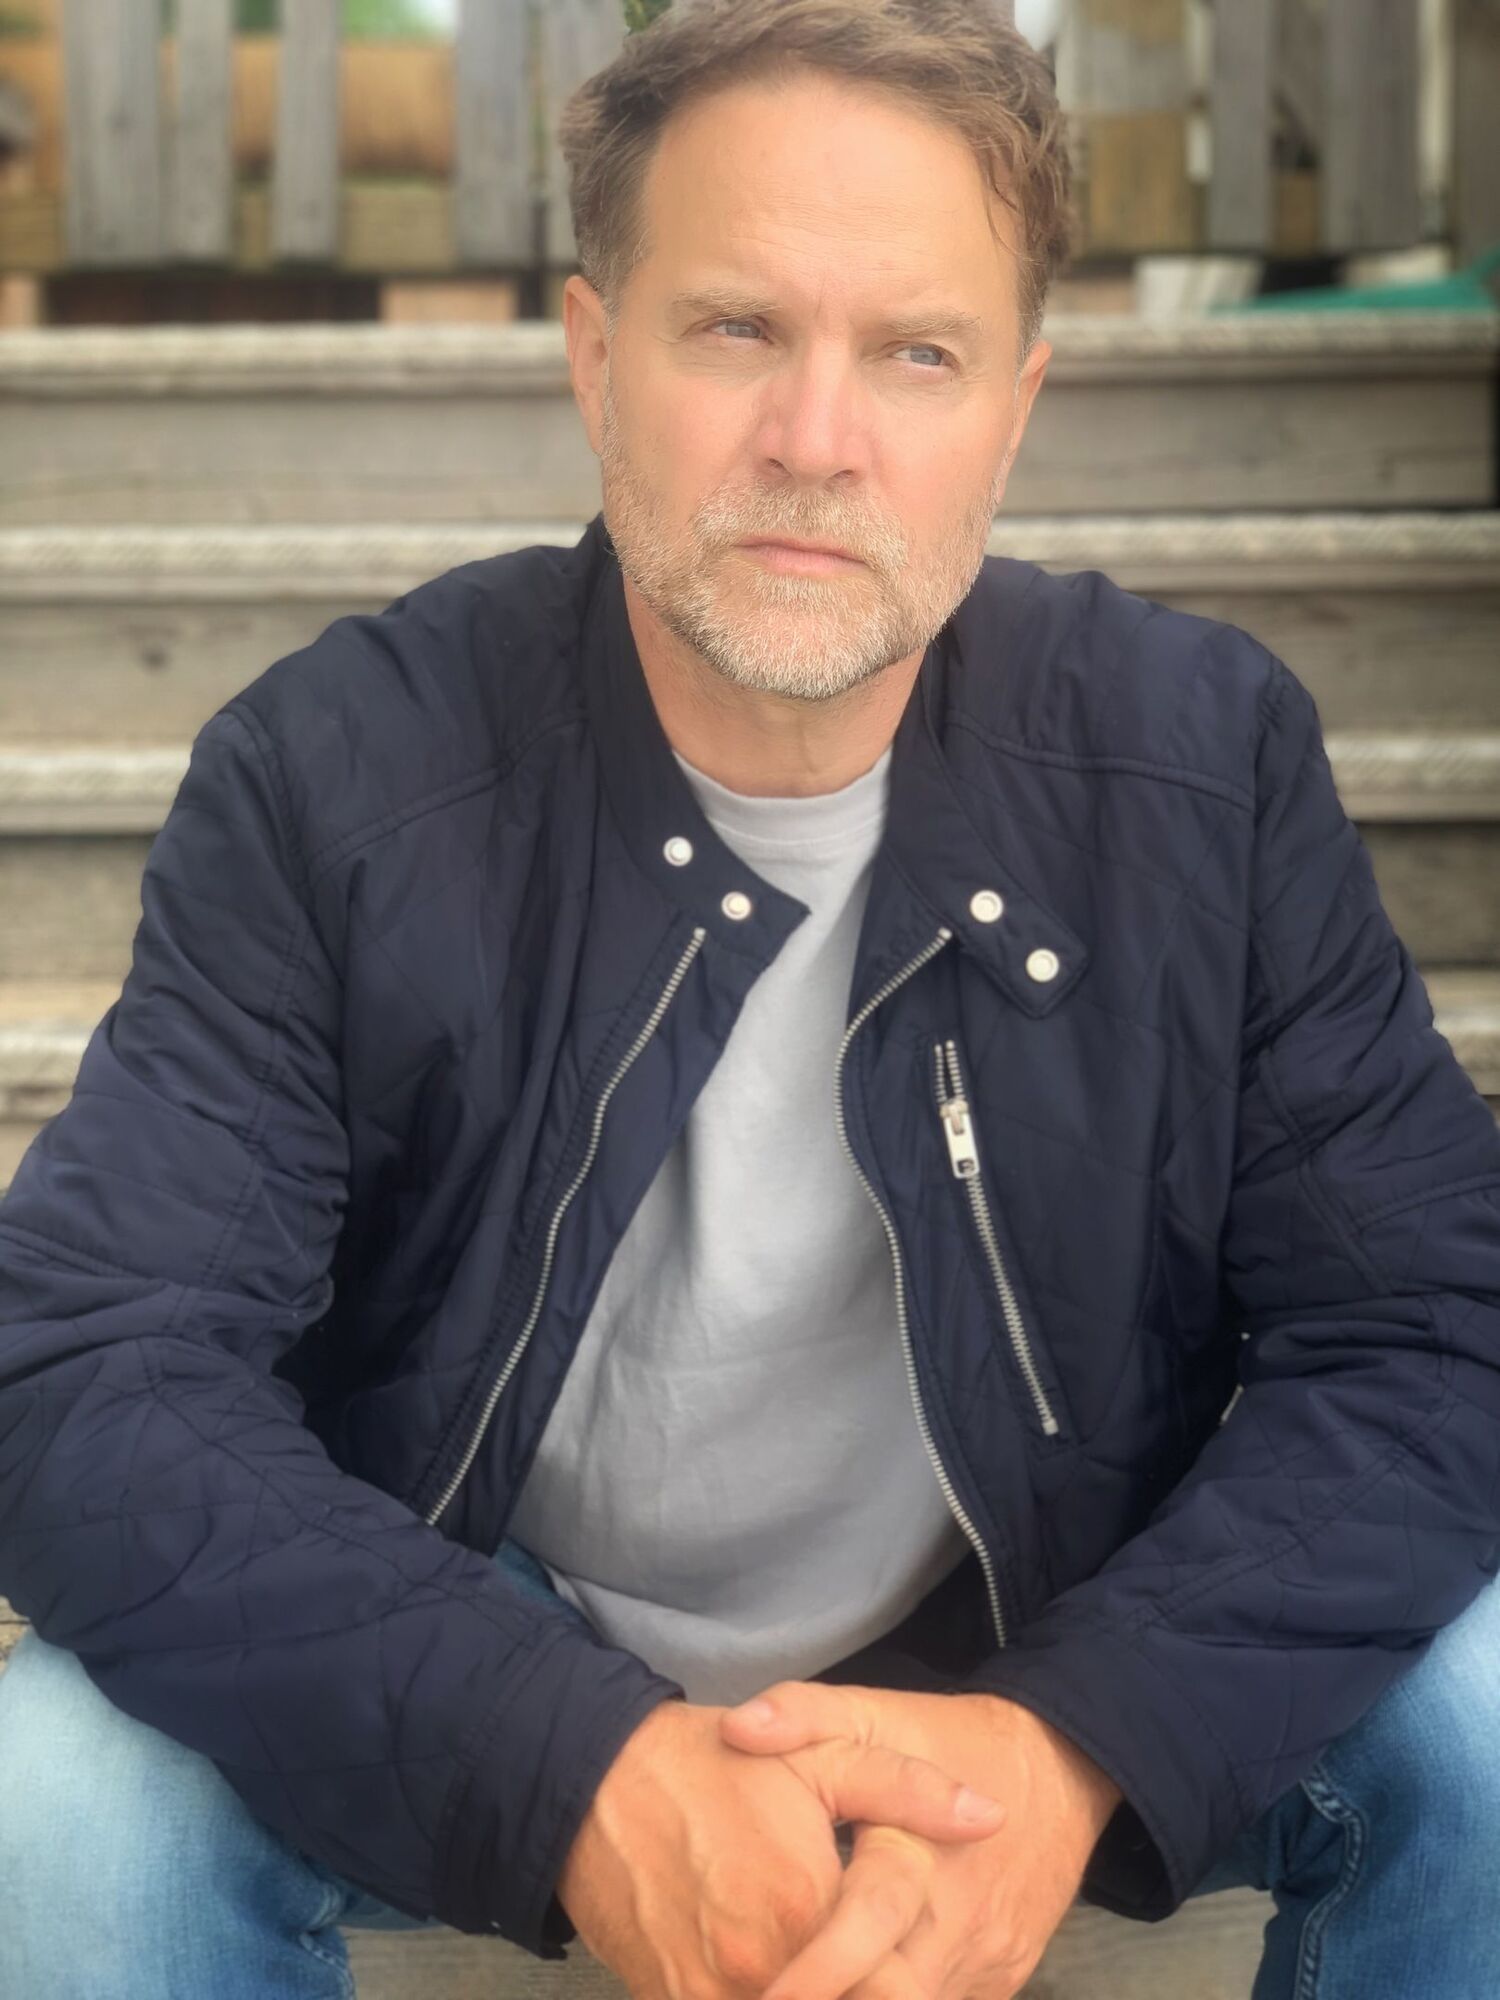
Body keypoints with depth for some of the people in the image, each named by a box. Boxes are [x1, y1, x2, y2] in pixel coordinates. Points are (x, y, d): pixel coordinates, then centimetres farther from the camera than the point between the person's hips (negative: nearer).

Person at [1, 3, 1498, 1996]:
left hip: (1041, 1664, 2)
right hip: (479, 1679, -1)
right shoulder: (332, 777, -15)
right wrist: (578, 1772, -36)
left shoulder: (1211, 759, -10)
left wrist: (1079, 1746, -30)